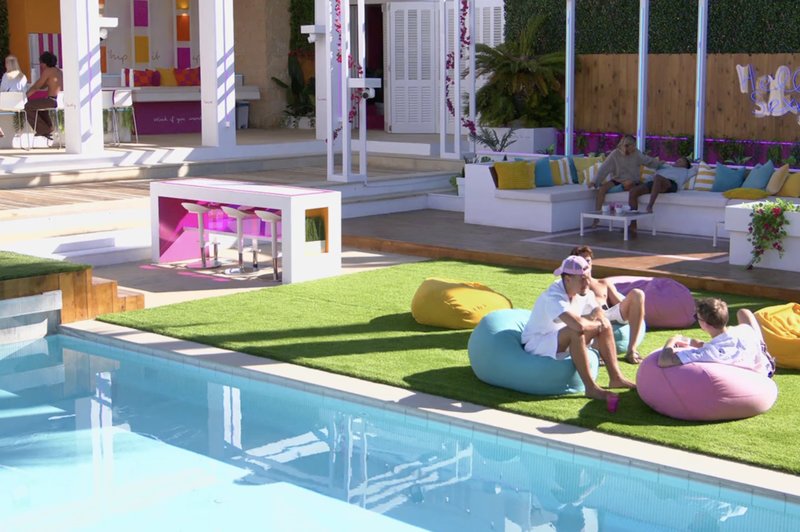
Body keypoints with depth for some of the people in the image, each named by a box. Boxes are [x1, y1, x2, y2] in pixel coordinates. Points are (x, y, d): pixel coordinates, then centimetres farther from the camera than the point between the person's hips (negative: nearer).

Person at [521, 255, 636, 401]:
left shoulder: (584, 293, -4)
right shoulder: (553, 297, -31)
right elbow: (578, 325, -43)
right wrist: (595, 323, -23)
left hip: (566, 341, 9)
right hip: (536, 344, -9)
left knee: (605, 325, -2)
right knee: (576, 332, -35)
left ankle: (615, 378, -1)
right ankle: (591, 388, -31)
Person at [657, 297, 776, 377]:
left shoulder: (710, 353, -44)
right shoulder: (746, 330, -33)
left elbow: (663, 361, -47)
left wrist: (671, 342, -26)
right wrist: (690, 342, -9)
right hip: (767, 367, 2)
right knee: (743, 312, 18)